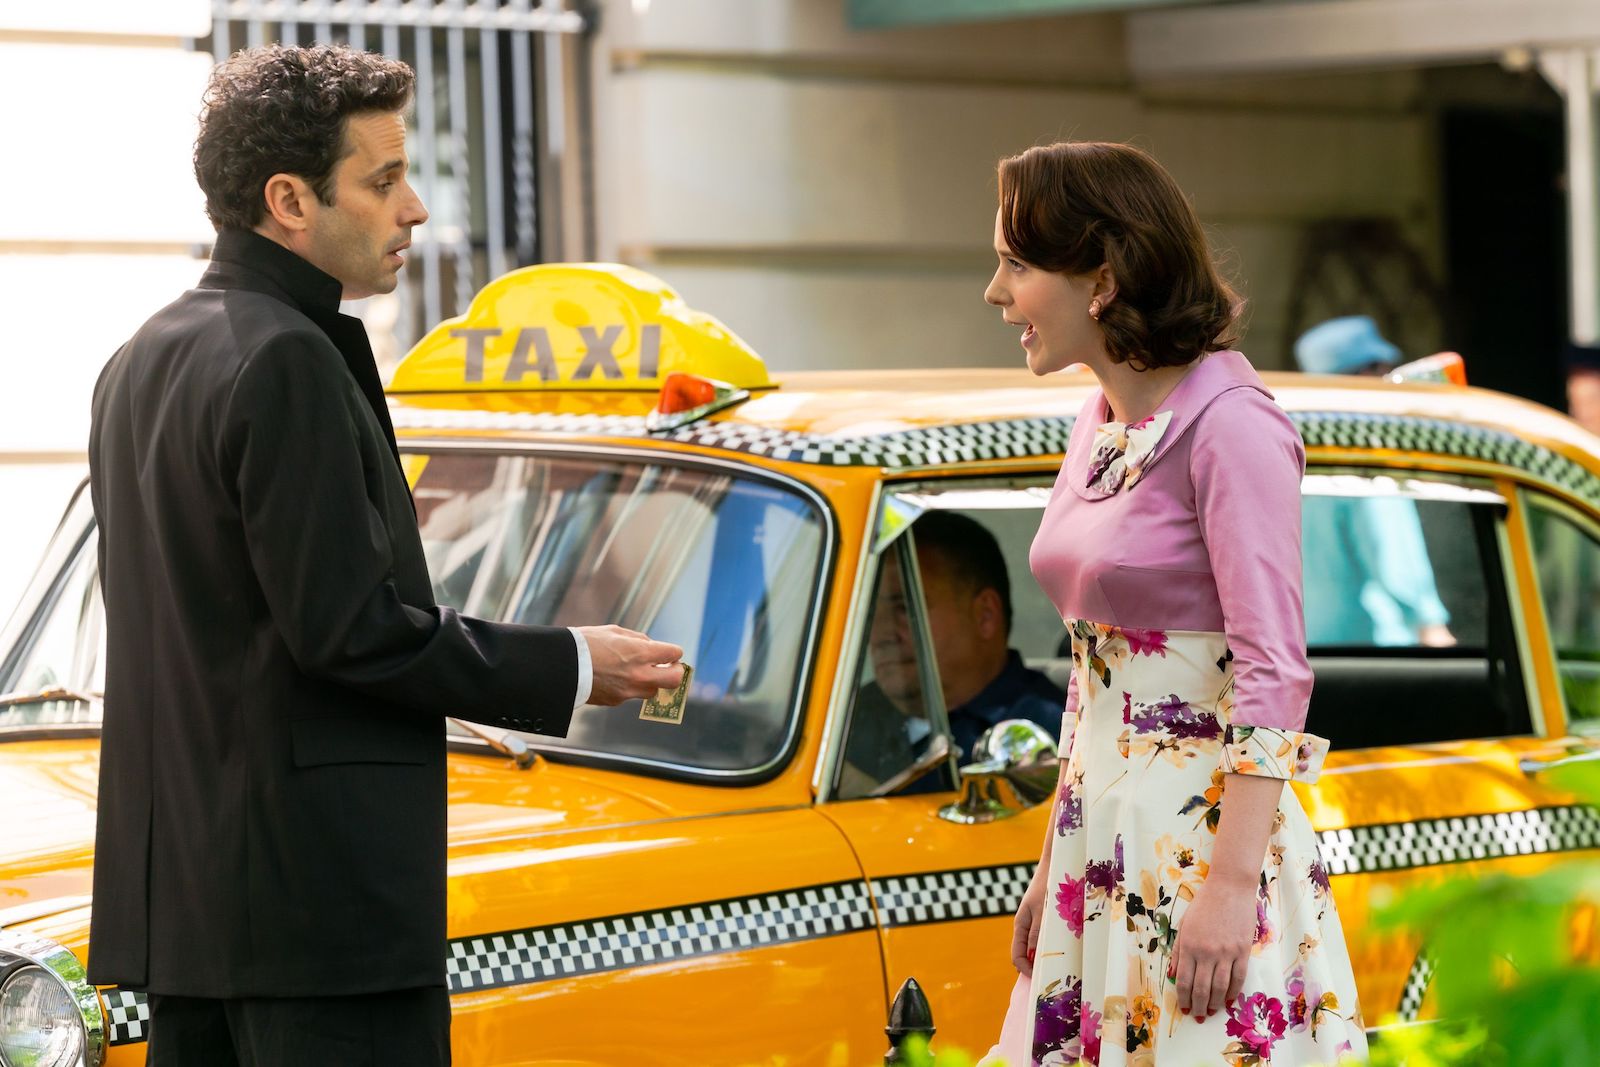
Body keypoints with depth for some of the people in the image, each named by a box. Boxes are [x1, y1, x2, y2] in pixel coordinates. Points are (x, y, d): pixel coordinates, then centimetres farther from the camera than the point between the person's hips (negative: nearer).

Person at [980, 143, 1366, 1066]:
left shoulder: (1230, 425, -15)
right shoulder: (1101, 425, 10)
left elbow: (1275, 672, -19)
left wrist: (1230, 886, -23)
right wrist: (1053, 862, 16)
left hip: (1207, 822, -8)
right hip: (1103, 827, 8)